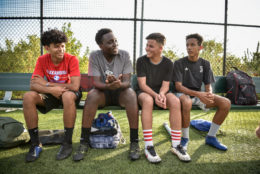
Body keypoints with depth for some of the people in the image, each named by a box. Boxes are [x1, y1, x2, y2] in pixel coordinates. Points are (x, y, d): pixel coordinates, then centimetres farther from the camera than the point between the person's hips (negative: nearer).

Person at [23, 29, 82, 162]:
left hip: (68, 93, -3)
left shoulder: (71, 59, -17)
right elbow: (33, 85, -13)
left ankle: (67, 143, -23)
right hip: (51, 94, 4)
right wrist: (51, 89, -32)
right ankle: (35, 144, -12)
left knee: (68, 96, -38)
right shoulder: (42, 60, -6)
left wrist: (48, 83, -19)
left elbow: (75, 86, -27)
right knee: (28, 97, -21)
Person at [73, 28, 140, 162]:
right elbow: (96, 82, -16)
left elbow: (127, 82, -15)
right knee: (91, 95, -33)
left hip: (120, 91, 0)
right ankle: (84, 142, -22)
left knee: (131, 94, -33)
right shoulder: (94, 56, -9)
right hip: (103, 91, 0)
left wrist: (119, 84, -40)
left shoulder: (124, 55, -9)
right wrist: (108, 85, -39)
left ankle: (134, 142, -26)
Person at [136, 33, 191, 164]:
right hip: (144, 92, -2)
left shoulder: (168, 63, 1)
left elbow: (165, 85, -3)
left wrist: (161, 94, -26)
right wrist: (155, 95, -30)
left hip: (161, 92, 2)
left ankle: (176, 145, -21)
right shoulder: (141, 61, -6)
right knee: (148, 100, -38)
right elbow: (142, 84, -12)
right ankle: (148, 147, -35)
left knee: (175, 101, -29)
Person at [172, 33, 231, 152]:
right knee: (186, 102, -41)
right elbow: (178, 86, -15)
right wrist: (198, 94, -28)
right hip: (182, 93, -5)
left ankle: (211, 137, -1)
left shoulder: (205, 64, 6)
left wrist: (209, 94, -22)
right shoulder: (179, 63, -7)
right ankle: (185, 138, -18)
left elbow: (208, 85, 4)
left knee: (226, 103, -16)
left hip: (199, 94, 5)